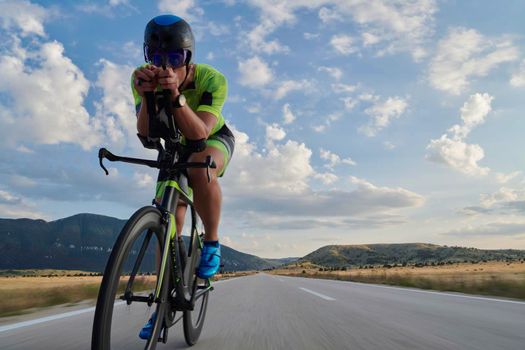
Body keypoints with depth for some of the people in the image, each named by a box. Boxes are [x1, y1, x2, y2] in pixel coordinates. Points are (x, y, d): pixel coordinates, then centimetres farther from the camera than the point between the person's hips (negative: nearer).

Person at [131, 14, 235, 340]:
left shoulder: (212, 79, -31)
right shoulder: (143, 77, -23)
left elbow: (199, 134, -41)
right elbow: (146, 135, -33)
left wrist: (176, 95, -56)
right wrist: (146, 96, -51)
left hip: (215, 139, -3)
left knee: (199, 168, -40)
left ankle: (212, 242, -15)